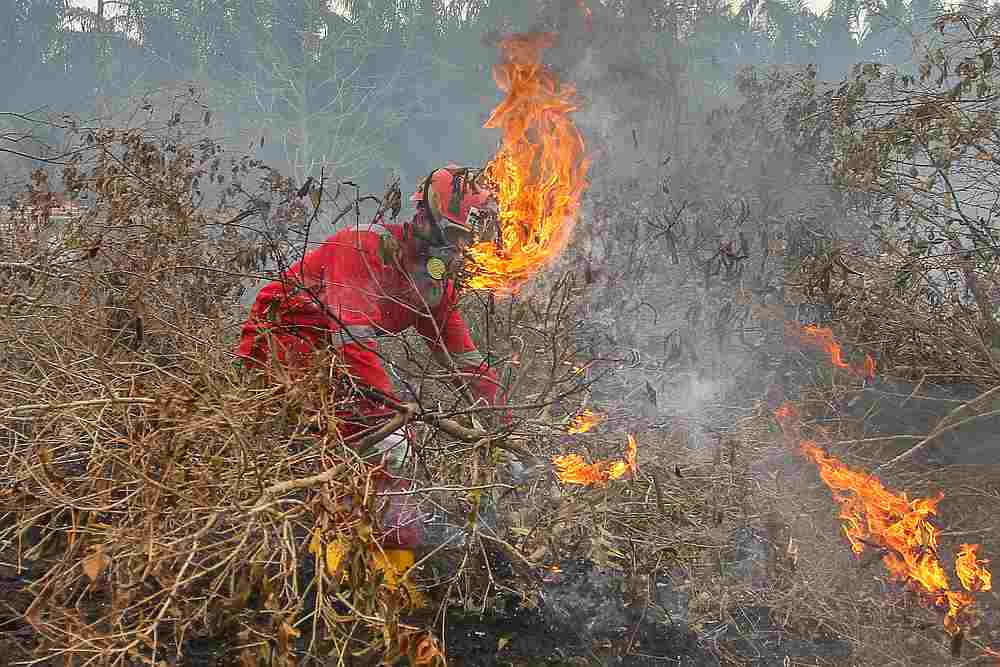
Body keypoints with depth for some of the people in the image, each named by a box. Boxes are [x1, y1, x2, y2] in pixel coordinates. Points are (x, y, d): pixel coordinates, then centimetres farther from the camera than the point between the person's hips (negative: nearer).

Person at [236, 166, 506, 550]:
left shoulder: (439, 284, 3)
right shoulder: (369, 247, -24)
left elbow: (465, 359, 7)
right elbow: (353, 337, -36)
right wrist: (388, 416, -43)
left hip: (326, 358, 9)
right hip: (280, 341, -9)